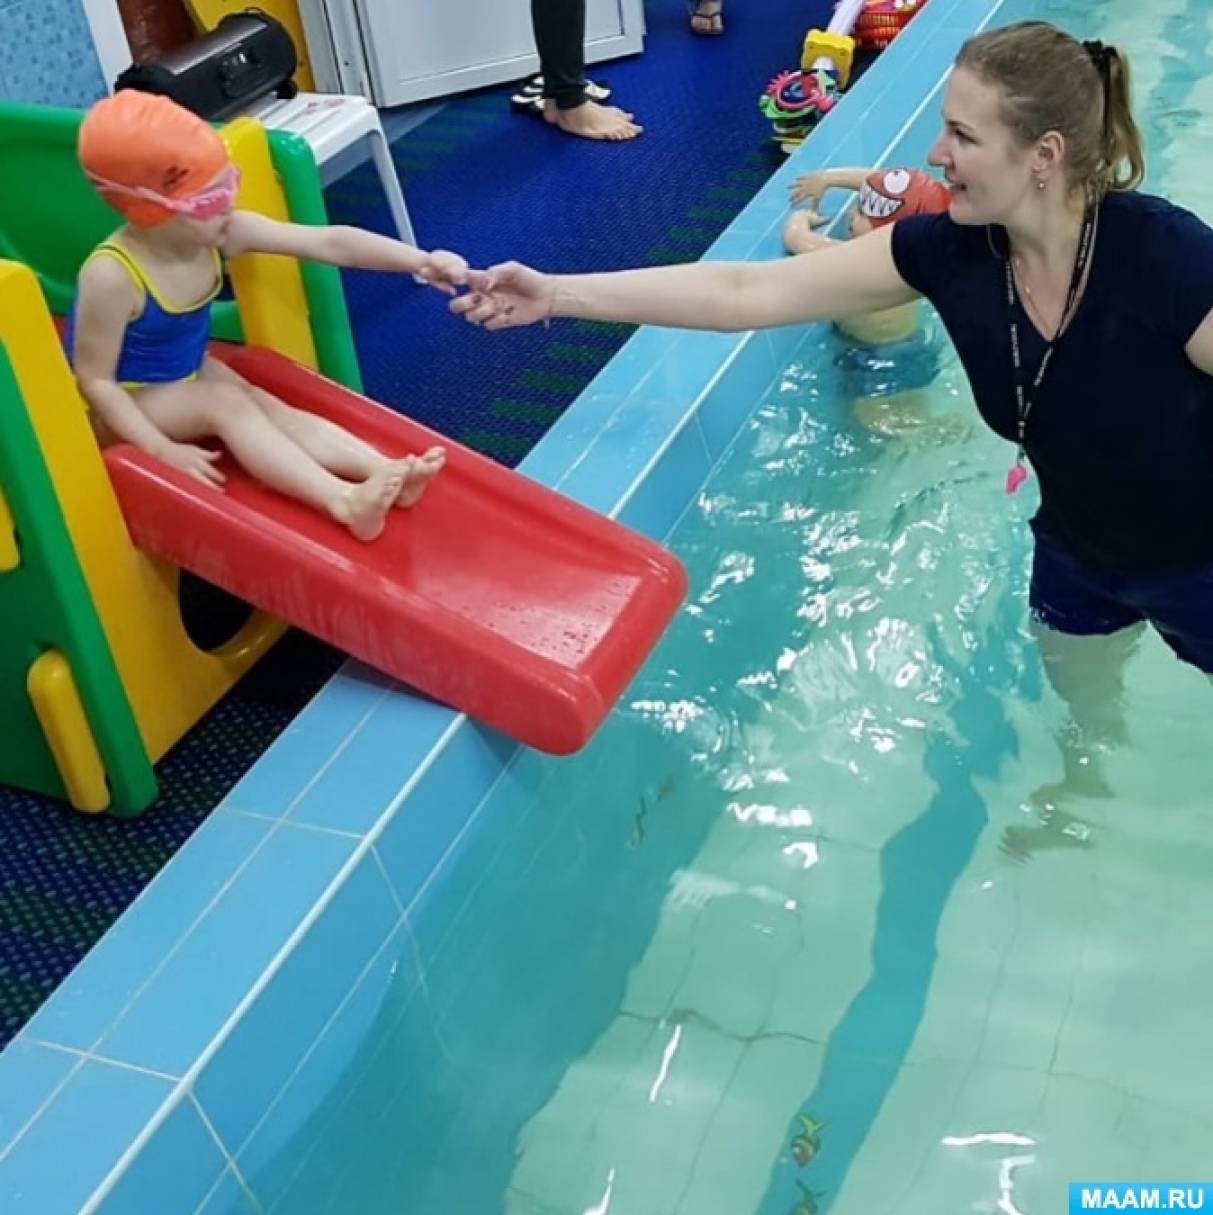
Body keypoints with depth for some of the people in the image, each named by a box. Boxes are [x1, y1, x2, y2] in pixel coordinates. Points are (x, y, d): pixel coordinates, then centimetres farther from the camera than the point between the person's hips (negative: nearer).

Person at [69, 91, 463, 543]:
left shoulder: (224, 233, -18)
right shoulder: (112, 277, -34)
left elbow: (330, 242, -22)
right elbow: (95, 380, -27)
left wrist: (421, 261, -29)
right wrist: (163, 450, -32)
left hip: (189, 373, 7)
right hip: (121, 403, -6)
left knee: (274, 409, -16)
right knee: (226, 404, -28)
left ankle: (388, 471, -33)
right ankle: (345, 501, -43)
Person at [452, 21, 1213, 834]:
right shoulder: (950, 247, -22)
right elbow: (748, 292, -20)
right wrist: (559, 294, -21)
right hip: (1077, 553, 5)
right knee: (1078, 693, 30)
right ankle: (1079, 791, 62)